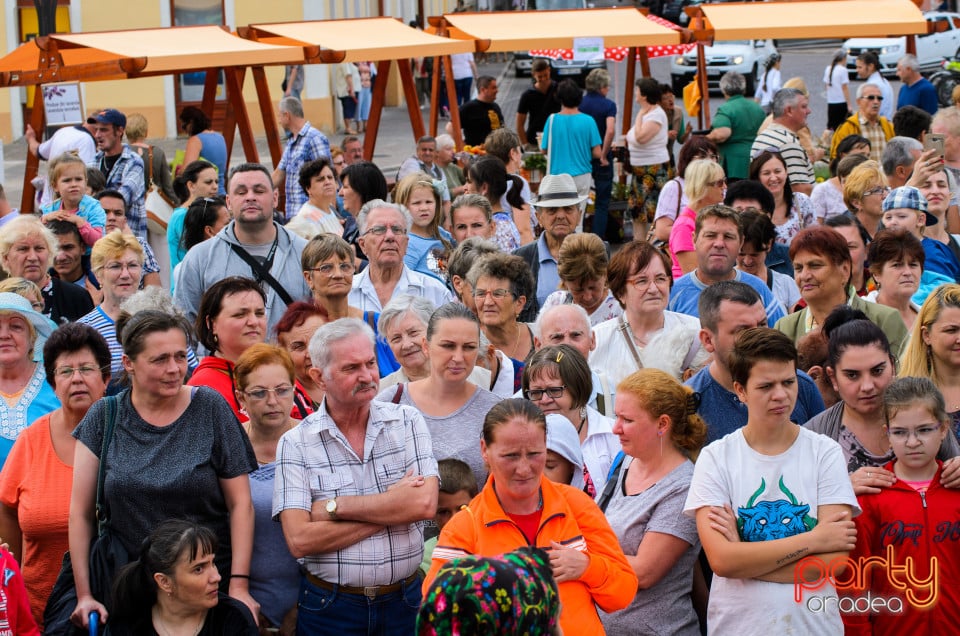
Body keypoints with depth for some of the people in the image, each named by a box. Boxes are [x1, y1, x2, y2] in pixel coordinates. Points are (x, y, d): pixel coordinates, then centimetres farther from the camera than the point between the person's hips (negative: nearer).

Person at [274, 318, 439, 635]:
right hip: (330, 608, -2)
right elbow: (300, 540, -16)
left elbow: (425, 504, -14)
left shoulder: (408, 422, 0)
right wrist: (394, 507, -13)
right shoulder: (295, 443, -5)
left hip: (405, 602, 2)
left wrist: (334, 507, -13)